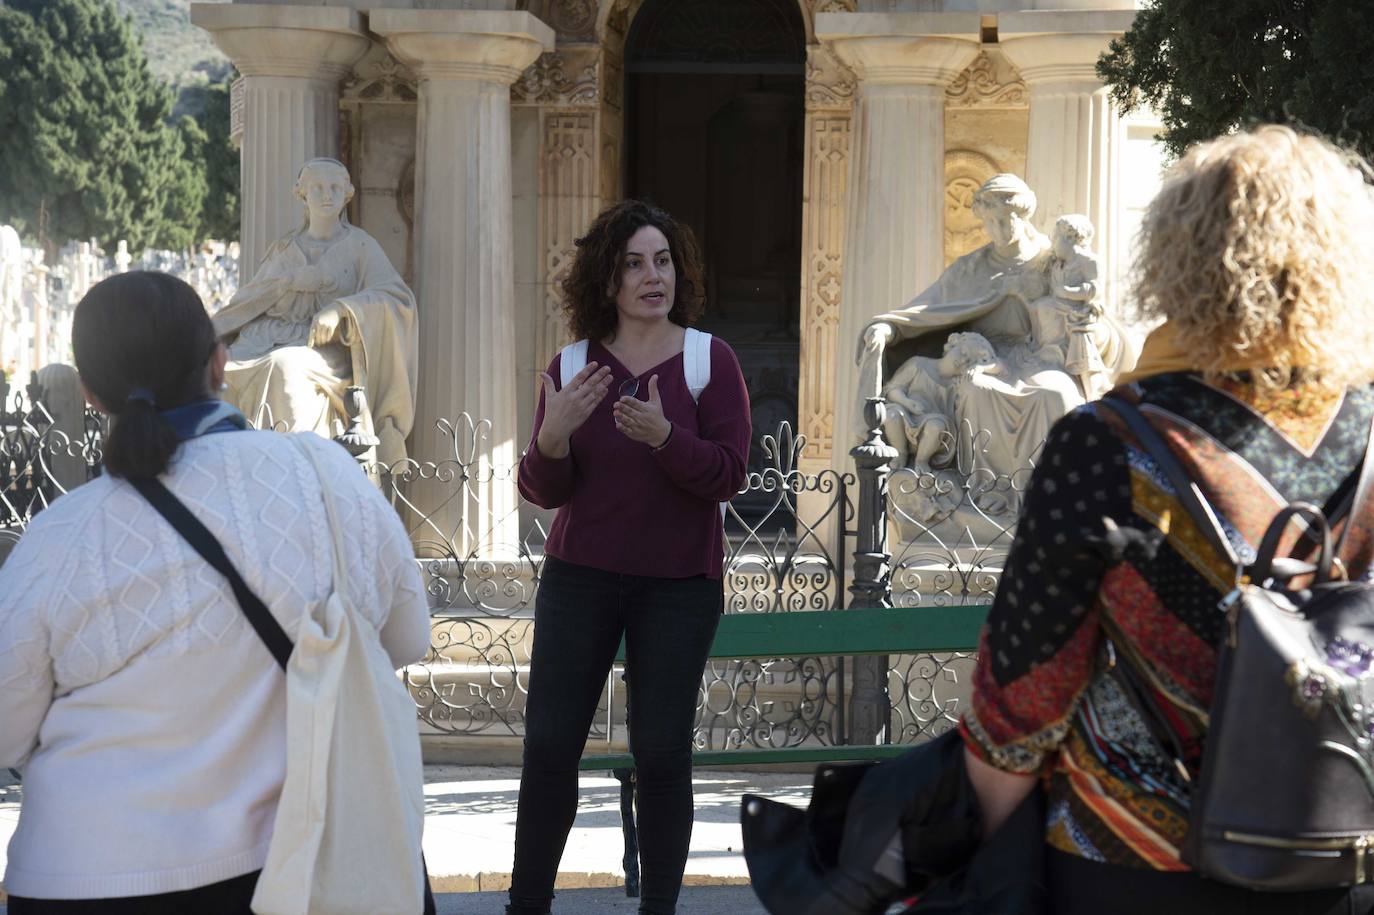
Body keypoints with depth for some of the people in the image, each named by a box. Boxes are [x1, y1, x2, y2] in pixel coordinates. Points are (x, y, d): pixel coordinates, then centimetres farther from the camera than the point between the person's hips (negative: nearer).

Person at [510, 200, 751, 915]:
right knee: (549, 743, -1)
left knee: (661, 751, -2)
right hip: (581, 578, 2)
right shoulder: (576, 365, 2)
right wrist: (553, 437, -22)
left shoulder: (710, 361, -3)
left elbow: (726, 475, -11)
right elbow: (543, 490, -1)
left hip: (678, 586, -2)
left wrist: (664, 436, -28)